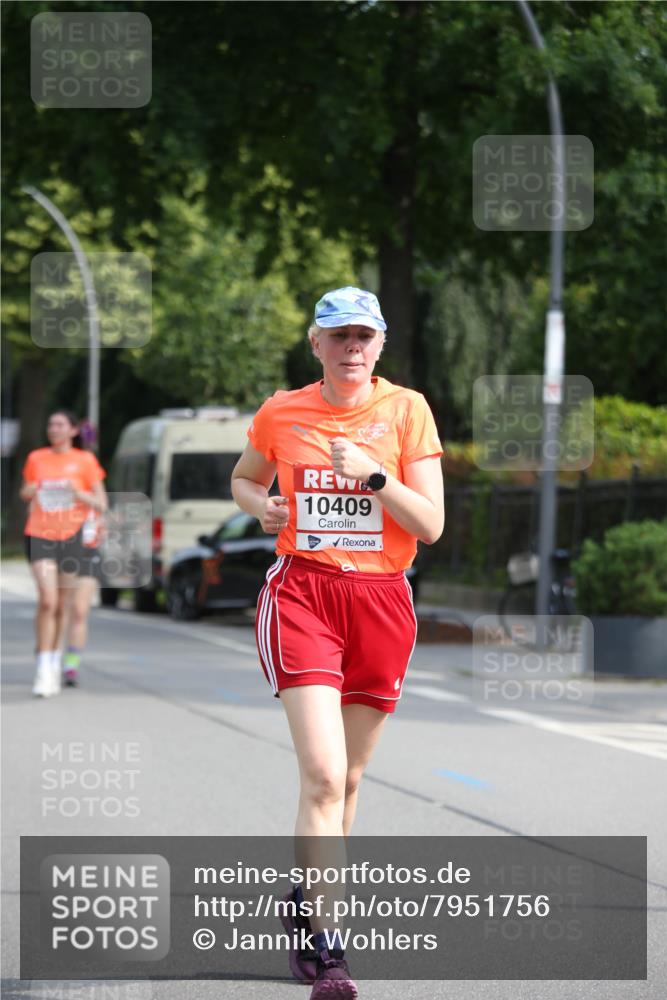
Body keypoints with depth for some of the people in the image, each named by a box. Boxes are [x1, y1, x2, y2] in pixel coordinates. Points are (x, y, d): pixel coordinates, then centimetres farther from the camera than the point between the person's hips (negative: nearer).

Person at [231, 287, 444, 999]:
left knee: (344, 779, 12)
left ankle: (305, 905, 35)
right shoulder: (281, 413, 4)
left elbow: (430, 524, -4)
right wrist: (261, 506, 2)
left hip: (381, 599, 2)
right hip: (301, 593, -1)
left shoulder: (406, 410, 1)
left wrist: (373, 476, -18)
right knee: (324, 775, -16)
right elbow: (244, 479, 24)